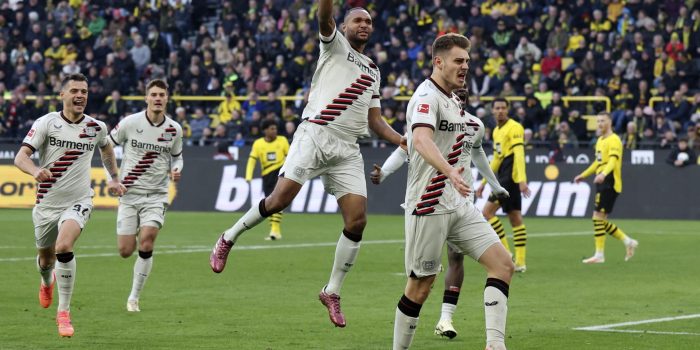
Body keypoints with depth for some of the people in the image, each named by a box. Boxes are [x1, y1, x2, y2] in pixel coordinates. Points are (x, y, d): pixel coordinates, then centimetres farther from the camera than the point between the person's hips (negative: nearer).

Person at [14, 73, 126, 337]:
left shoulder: (96, 127, -1)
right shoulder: (46, 123, -10)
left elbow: (106, 148, 24)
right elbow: (21, 157, -19)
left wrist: (114, 178, 24)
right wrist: (36, 171, -39)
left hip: (78, 201, -1)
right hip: (46, 203, 1)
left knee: (63, 246, -28)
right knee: (46, 259, 16)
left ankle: (63, 312, -18)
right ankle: (47, 282, 57)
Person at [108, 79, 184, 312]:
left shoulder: (174, 129, 0)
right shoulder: (130, 123, -6)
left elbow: (177, 157, 17)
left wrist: (176, 170, -6)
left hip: (156, 194, 0)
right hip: (129, 193, 0)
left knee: (146, 243, -18)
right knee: (125, 251, -4)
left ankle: (134, 298, -6)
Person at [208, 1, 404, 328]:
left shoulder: (373, 71, 25)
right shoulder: (335, 44, 9)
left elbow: (375, 121, 24)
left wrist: (405, 141, 9)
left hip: (347, 150, 5)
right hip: (315, 135, -5)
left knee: (357, 220, -7)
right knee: (280, 198, -17)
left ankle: (332, 292, 6)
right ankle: (228, 239, 8)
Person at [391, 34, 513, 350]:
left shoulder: (452, 99, 15)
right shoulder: (427, 97, -14)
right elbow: (421, 140, -35)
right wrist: (450, 170, -50)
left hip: (459, 205, 9)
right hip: (429, 206, -9)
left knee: (502, 264, -6)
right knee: (421, 285, -1)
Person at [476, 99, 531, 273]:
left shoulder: (514, 127, -9)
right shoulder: (497, 131, 18)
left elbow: (519, 154, -19)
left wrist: (522, 180, -29)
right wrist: (483, 183, 26)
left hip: (511, 178, -9)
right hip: (503, 178, 9)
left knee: (487, 212, -11)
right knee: (515, 218, 6)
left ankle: (506, 252, -10)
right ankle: (520, 262, 4)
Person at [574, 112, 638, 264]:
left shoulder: (614, 140, -11)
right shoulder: (600, 140, 18)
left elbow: (613, 161, -26)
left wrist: (603, 174, -42)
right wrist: (583, 175, 33)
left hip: (609, 183, -9)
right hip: (601, 183, 9)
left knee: (598, 216, -12)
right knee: (601, 220, 7)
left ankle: (599, 255, -8)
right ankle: (628, 242, 18)